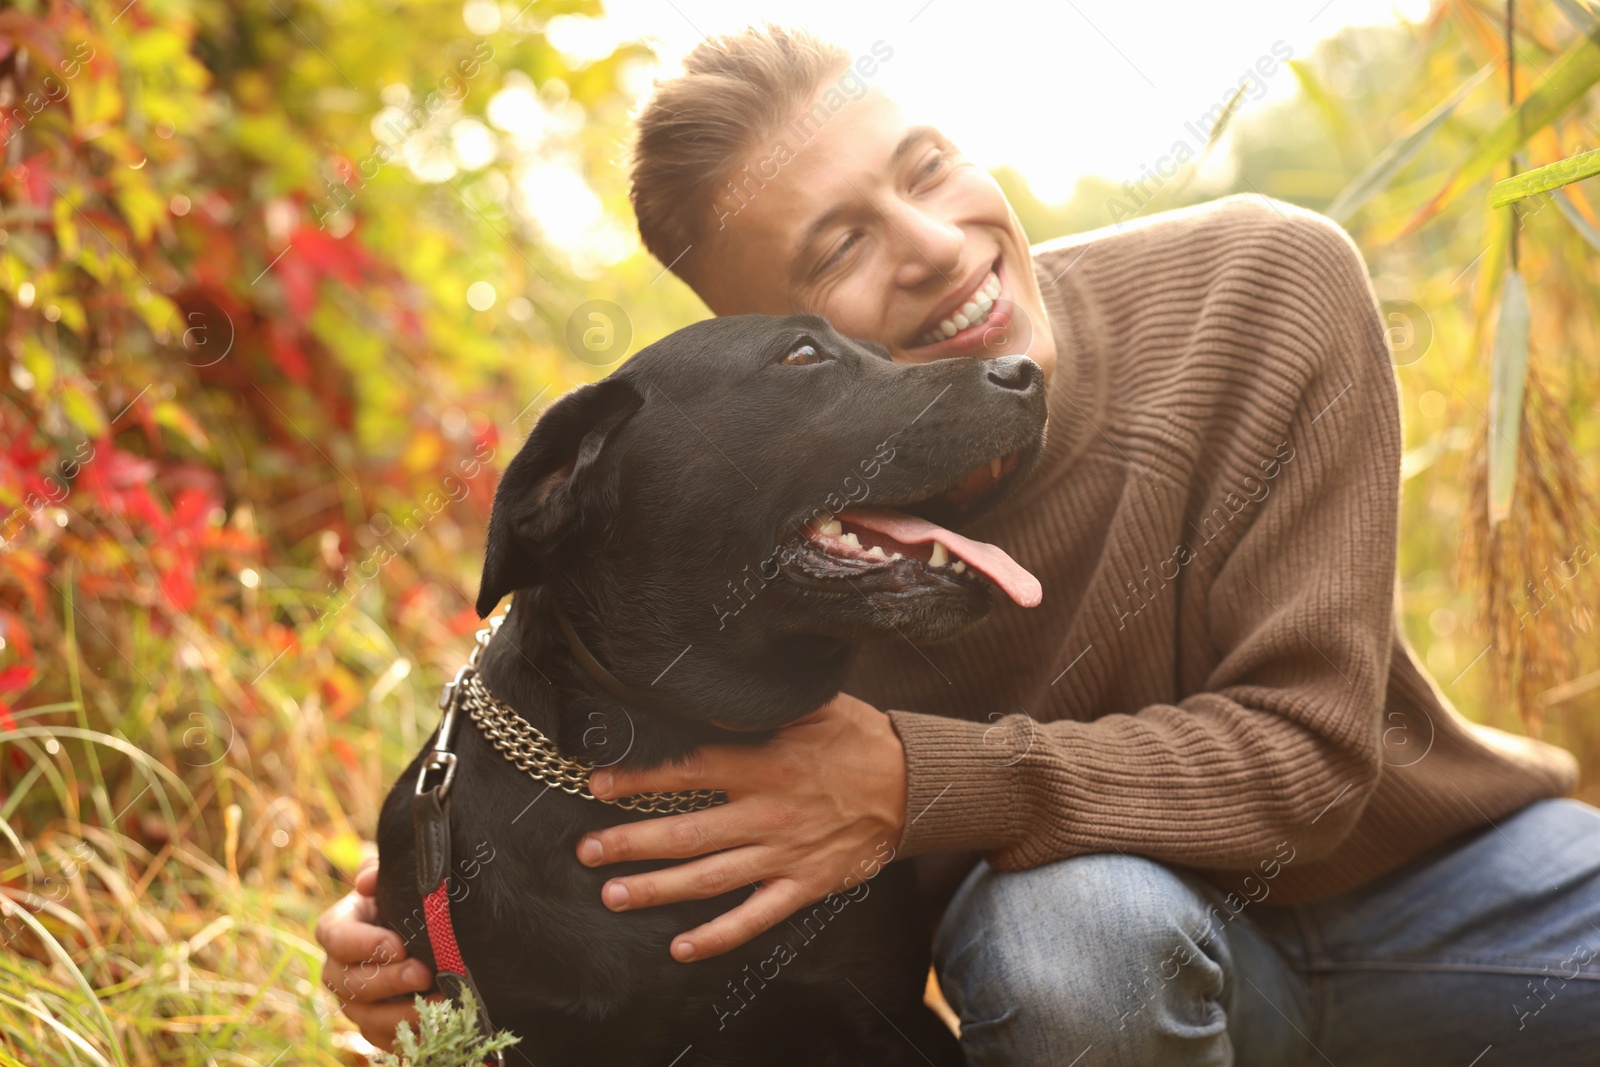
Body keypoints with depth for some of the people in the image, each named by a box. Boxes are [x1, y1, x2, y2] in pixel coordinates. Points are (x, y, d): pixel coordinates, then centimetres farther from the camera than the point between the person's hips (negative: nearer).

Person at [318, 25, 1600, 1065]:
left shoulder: (1268, 284, -21)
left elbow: (1308, 745, -25)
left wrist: (919, 783, -38)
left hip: (1432, 859, 1)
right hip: (1109, 931, 0)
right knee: (1063, 916, -37)